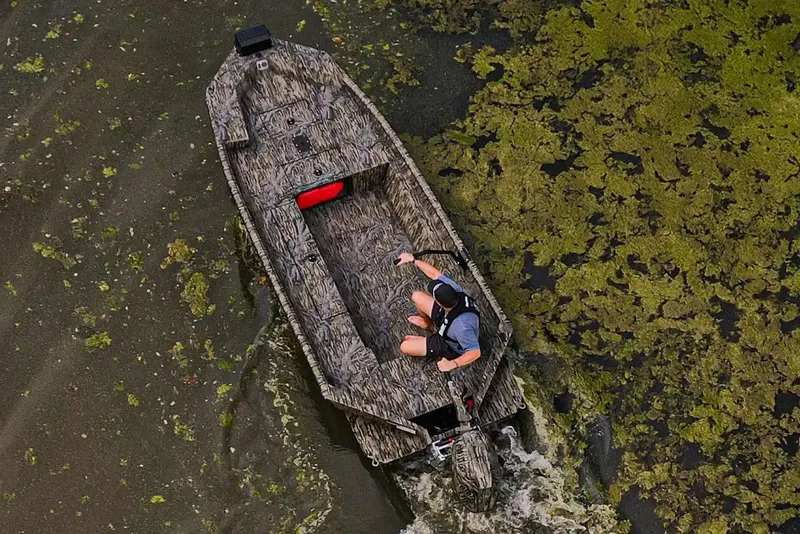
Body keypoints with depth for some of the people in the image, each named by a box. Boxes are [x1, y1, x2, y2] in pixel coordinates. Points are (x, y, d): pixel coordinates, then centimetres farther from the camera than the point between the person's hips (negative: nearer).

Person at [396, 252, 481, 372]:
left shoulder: (461, 326, -48)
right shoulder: (454, 290, -32)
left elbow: (475, 352, -39)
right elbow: (435, 274, -16)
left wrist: (453, 364, -44)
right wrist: (413, 260, -11)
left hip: (451, 347, -6)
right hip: (446, 324, 6)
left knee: (404, 347, -5)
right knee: (417, 296, 7)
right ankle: (429, 324, 36)